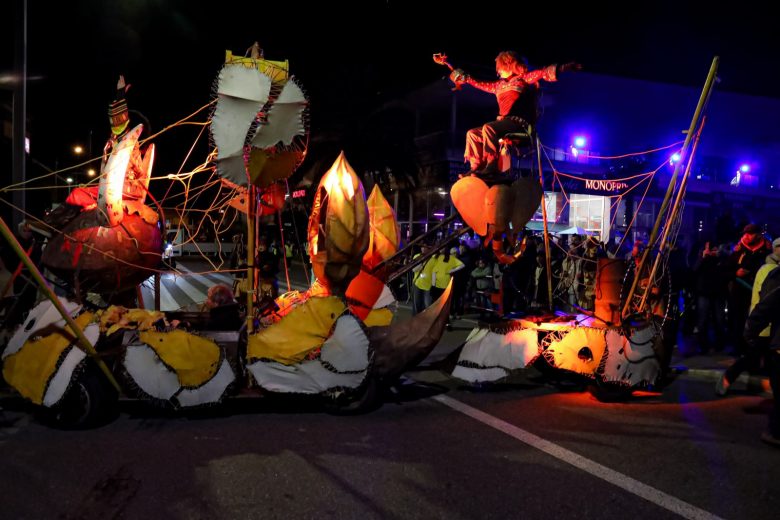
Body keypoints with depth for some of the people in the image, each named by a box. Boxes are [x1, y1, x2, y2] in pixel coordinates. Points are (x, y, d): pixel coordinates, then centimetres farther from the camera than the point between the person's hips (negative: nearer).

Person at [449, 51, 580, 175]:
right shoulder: (500, 84, 23)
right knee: (473, 134, 1)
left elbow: (543, 72, -5)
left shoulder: (524, 78, 5)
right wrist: (467, 79, 41)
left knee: (488, 128, -31)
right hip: (505, 123, 8)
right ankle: (477, 168, -10)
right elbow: (482, 85, 36)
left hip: (520, 123, -8)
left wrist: (566, 67, -15)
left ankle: (491, 166, -37)